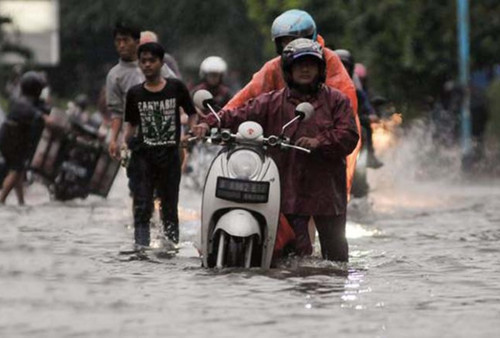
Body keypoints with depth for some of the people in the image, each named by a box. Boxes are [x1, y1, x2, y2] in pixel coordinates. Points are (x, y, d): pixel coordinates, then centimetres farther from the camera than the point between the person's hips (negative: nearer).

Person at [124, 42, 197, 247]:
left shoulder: (176, 88, 4)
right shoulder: (135, 94, 8)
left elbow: (192, 114, 10)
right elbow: (130, 124, 12)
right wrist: (125, 143, -5)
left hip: (169, 154, 0)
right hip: (144, 154, 0)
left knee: (170, 205, 8)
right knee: (142, 205, -7)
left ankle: (172, 243, 14)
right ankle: (141, 244, -9)